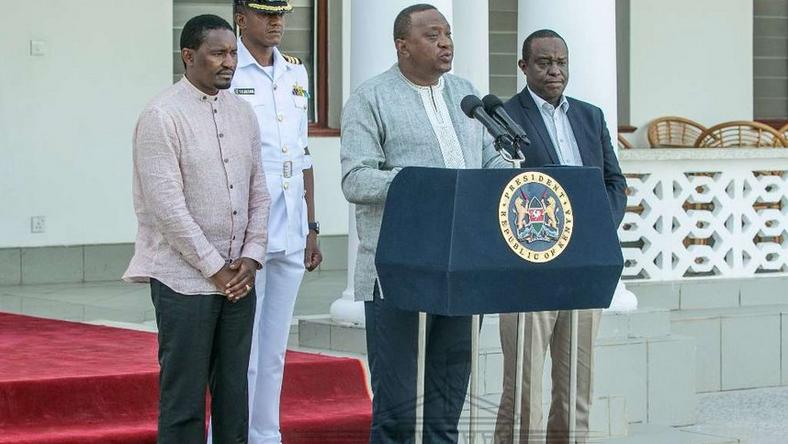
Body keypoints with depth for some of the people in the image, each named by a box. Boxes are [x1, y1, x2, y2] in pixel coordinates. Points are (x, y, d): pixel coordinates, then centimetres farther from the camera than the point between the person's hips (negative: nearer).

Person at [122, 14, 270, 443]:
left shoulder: (242, 113, 10)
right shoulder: (163, 115, -10)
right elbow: (167, 205, -15)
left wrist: (251, 257, 1)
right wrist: (214, 268, -12)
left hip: (238, 276, 6)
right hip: (186, 277, -6)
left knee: (234, 392, 10)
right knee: (185, 398, -2)